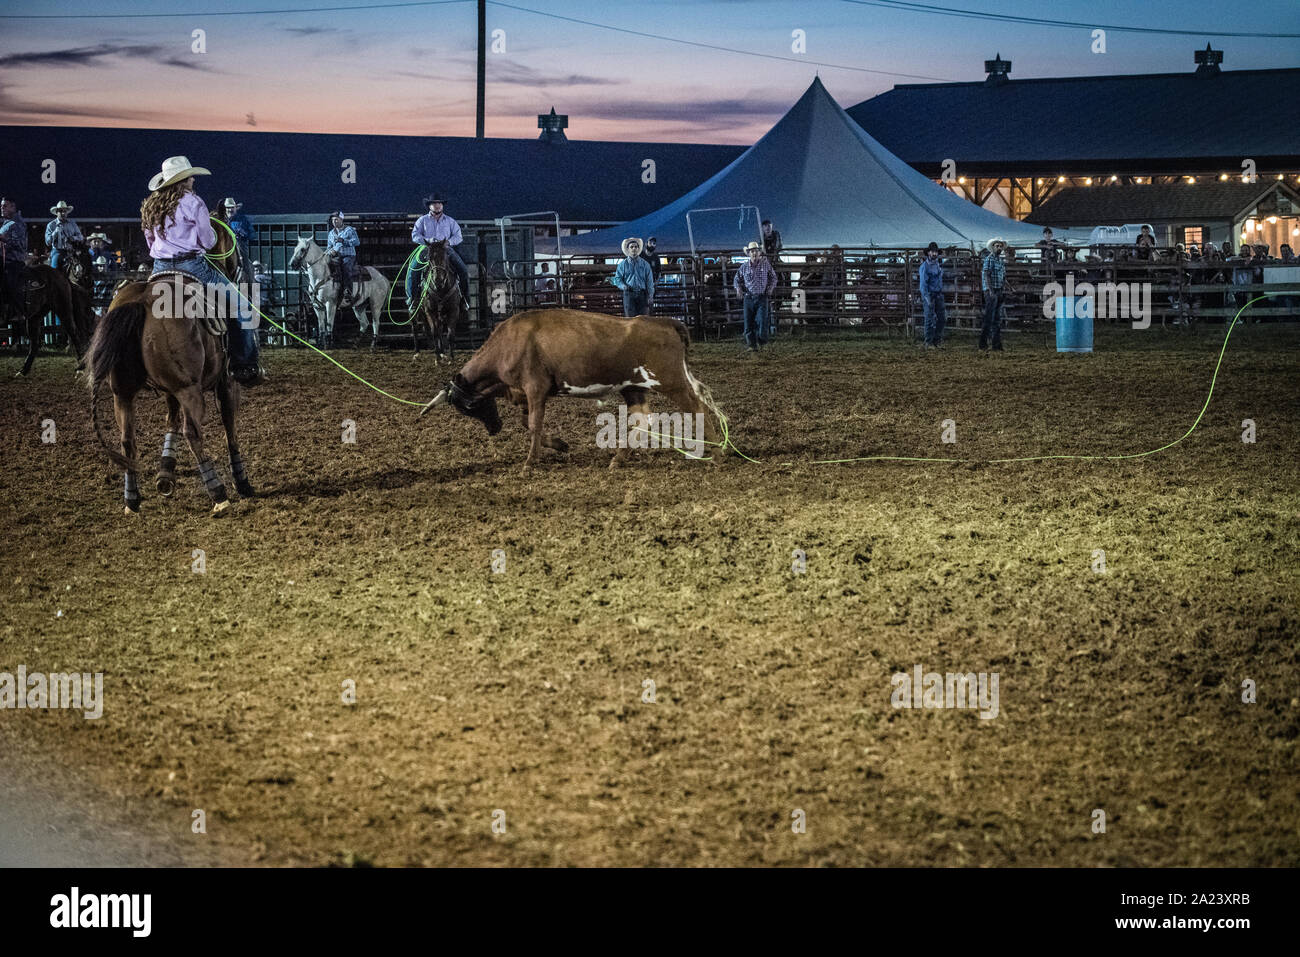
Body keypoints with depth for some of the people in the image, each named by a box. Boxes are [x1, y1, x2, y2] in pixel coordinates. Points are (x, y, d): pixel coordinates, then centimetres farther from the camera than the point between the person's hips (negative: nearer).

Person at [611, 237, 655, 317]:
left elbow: (649, 281, 9)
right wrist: (623, 286, -12)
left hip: (642, 294, 1)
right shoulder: (623, 264, 10)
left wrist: (650, 295, -1)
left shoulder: (645, 264, 11)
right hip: (629, 295, -1)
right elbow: (617, 278, 8)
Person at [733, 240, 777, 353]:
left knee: (762, 321, -12)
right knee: (748, 323, -1)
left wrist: (771, 287, 0)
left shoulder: (766, 264, 4)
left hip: (762, 298, -2)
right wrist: (738, 288, -1)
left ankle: (761, 341, 10)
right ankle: (751, 345, 8)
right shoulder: (744, 267, 5)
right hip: (748, 298, 2)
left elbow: (773, 277, 16)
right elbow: (737, 279, 18)